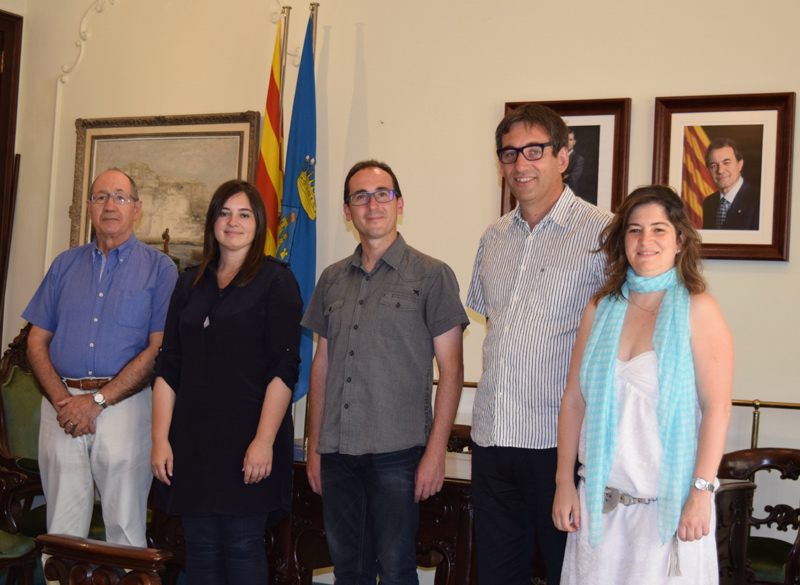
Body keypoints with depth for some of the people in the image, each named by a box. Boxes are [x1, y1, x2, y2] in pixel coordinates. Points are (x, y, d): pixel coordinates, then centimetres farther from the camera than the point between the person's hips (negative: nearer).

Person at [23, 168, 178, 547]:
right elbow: (37, 341, 10)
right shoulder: (65, 265, 15)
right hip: (62, 405, 3)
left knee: (125, 527, 1)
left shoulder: (158, 269, 3)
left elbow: (159, 349, -6)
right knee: (62, 531, 7)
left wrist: (98, 401, -12)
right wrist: (62, 400, -7)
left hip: (123, 405, -3)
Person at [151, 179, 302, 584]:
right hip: (192, 440, 5)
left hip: (246, 440, -4)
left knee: (243, 548, -2)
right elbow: (168, 368, 11)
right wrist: (160, 438, 2)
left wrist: (264, 440, -17)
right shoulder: (190, 284, 14)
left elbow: (284, 369, -9)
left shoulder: (276, 281, -1)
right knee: (201, 548, 8)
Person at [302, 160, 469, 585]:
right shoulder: (332, 279, 13)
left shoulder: (431, 275, -1)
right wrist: (314, 446, 13)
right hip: (337, 451, 5)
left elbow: (451, 370, -4)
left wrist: (436, 452, -10)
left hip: (397, 453, -4)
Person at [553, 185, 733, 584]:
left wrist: (702, 492, -15)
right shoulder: (601, 309, 7)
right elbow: (574, 400, 8)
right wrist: (565, 482, 5)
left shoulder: (698, 310, -6)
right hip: (599, 503, 4)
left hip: (668, 505, -3)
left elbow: (716, 408, -10)